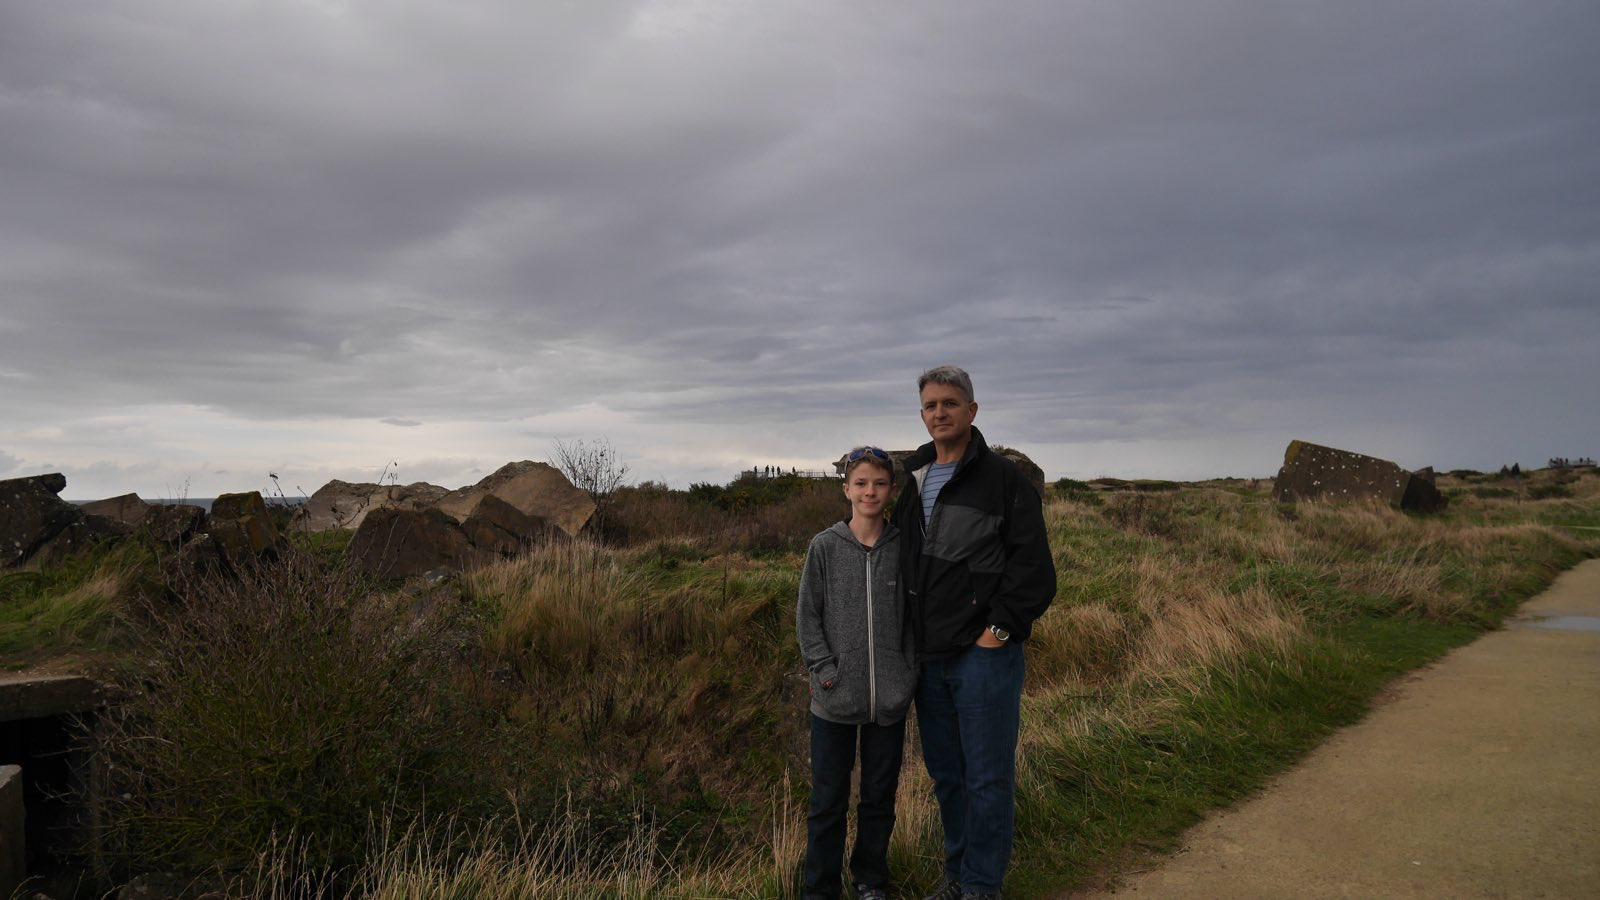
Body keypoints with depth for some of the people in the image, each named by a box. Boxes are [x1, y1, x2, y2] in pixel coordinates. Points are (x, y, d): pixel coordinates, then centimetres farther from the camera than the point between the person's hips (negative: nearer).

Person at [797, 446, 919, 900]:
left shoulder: (903, 548, 0)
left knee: (880, 797, 15)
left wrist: (909, 672, -4)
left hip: (890, 700, 1)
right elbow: (807, 615, -1)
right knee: (828, 800, 9)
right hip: (835, 699, -1)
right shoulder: (825, 546, -3)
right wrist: (825, 669, -9)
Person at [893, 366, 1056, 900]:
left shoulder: (1003, 478, -7)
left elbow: (1033, 565, -11)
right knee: (946, 774, 17)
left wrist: (1001, 628, -13)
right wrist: (911, 636, 12)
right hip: (929, 655, 6)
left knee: (987, 776, 2)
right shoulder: (910, 480, 11)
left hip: (984, 654, -6)